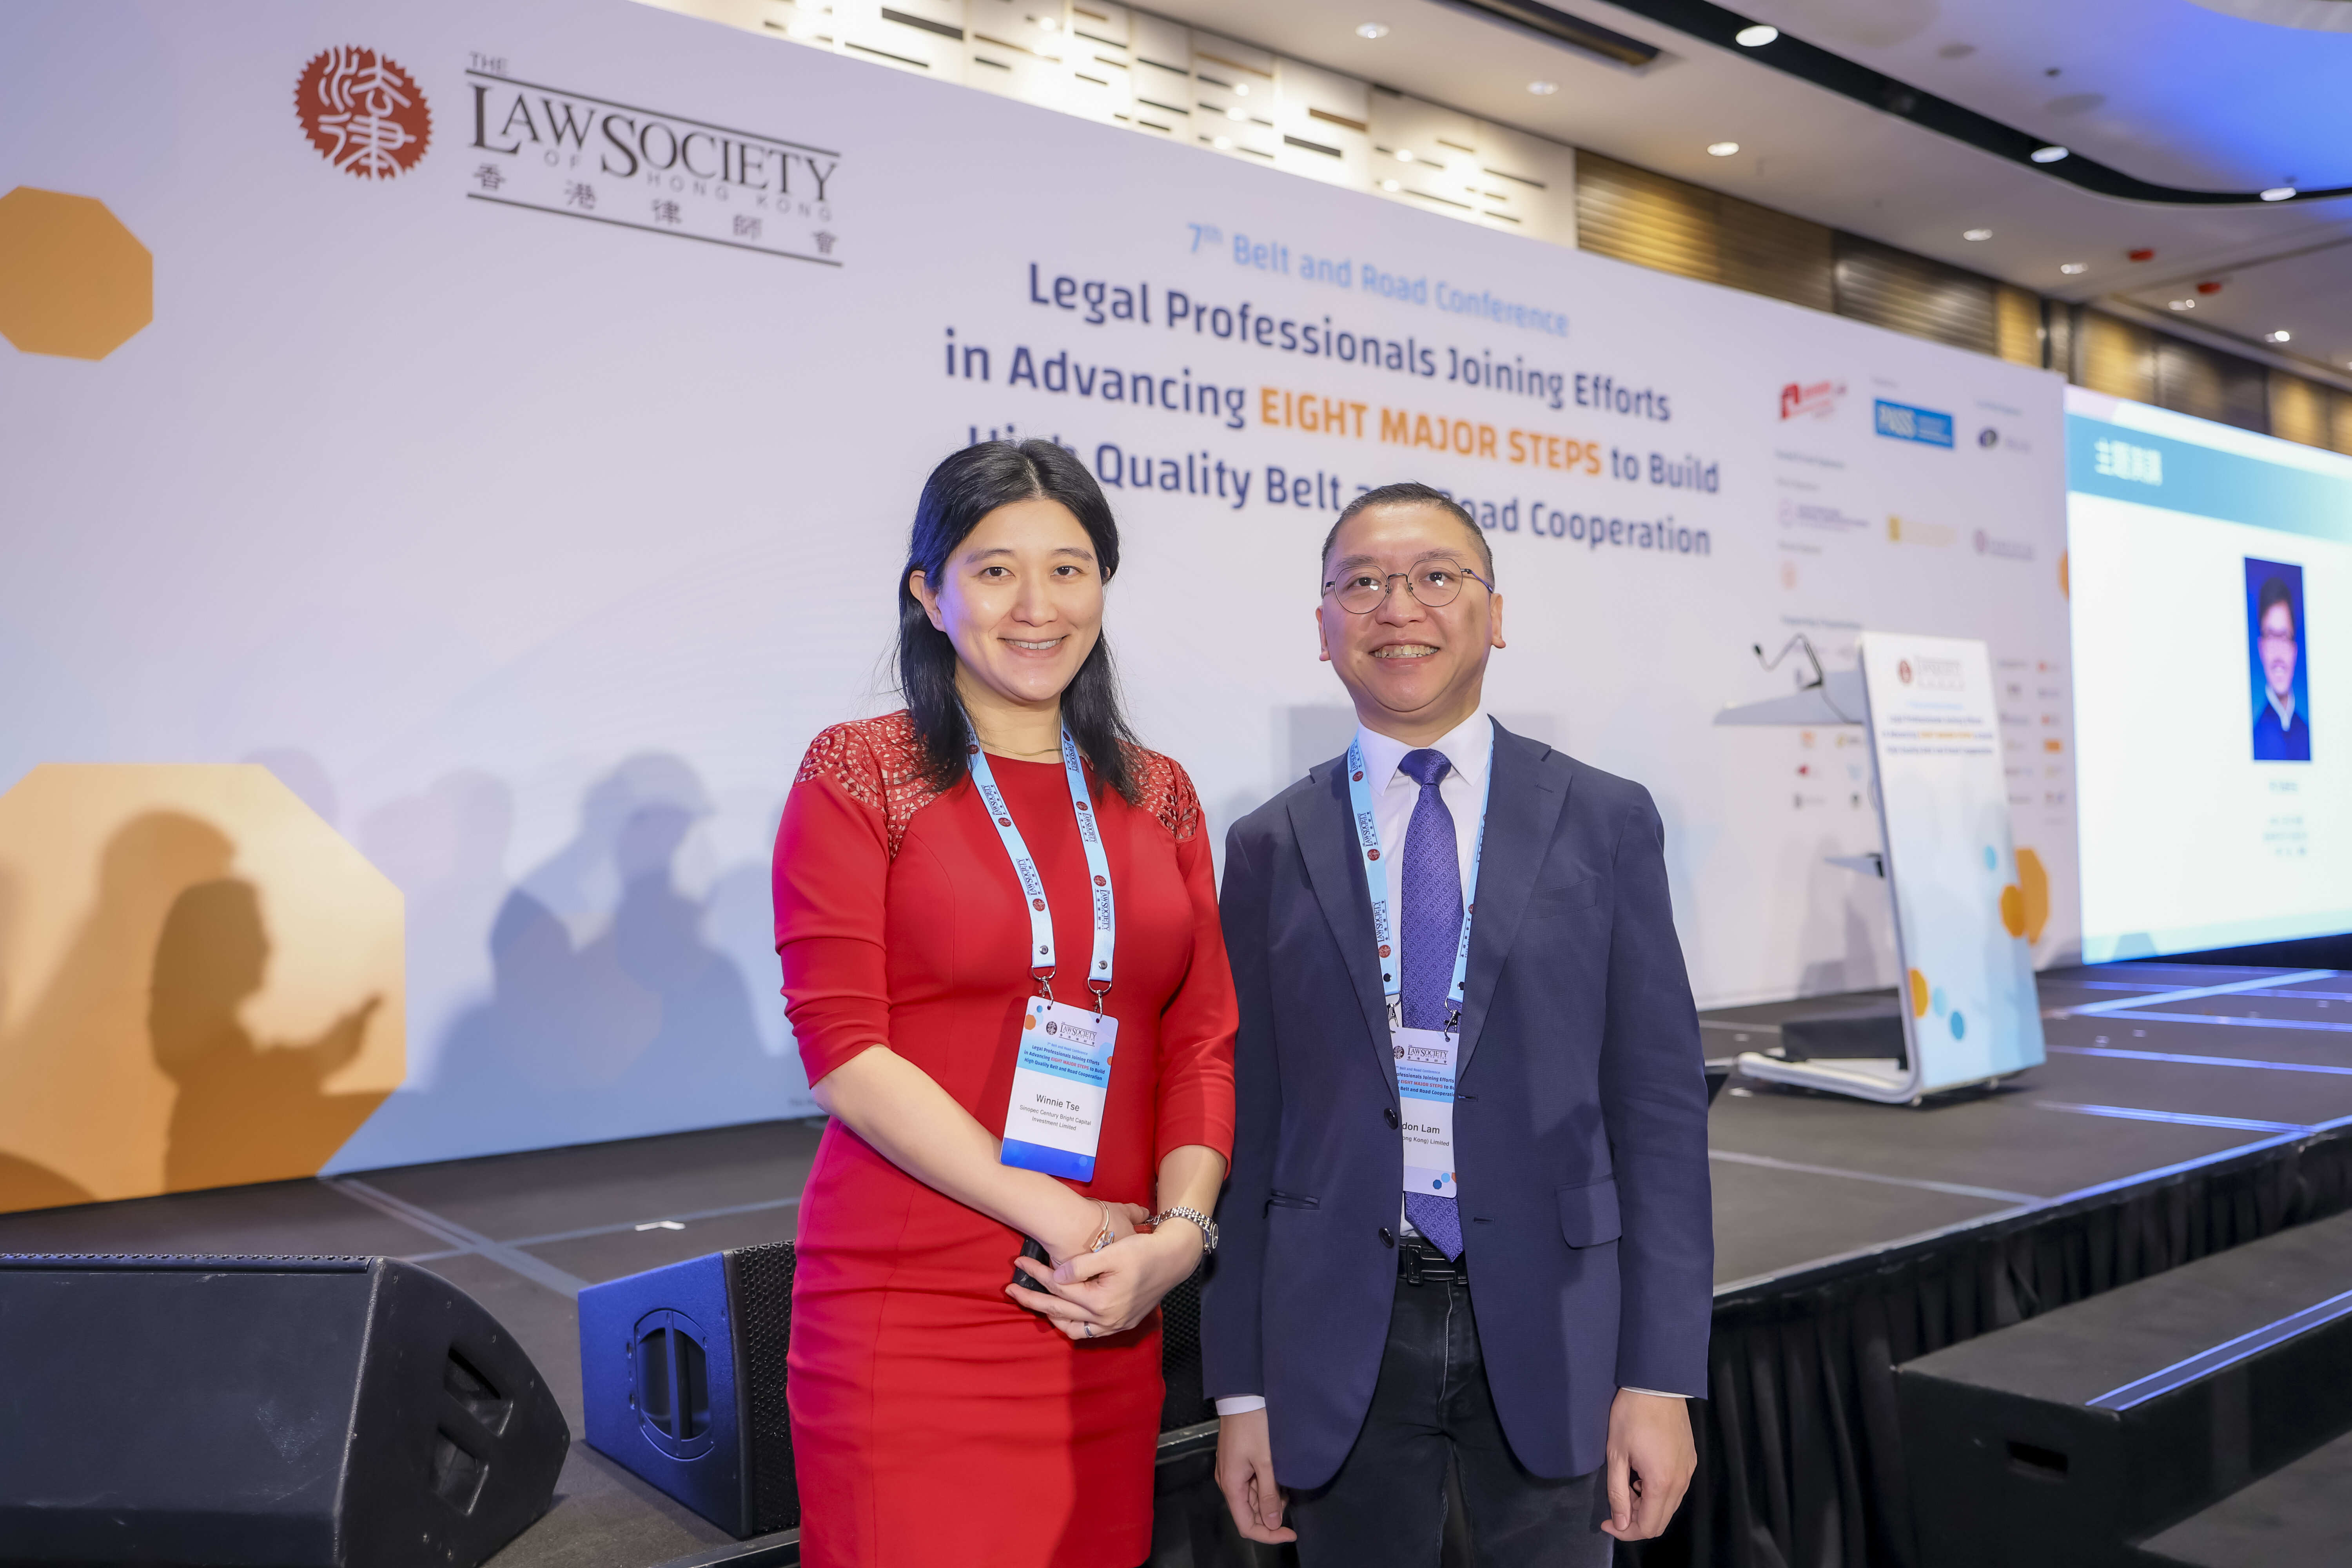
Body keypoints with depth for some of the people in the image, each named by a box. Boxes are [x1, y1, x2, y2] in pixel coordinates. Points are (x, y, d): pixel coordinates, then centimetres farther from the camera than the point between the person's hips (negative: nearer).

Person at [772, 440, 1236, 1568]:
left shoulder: (1158, 795, 11)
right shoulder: (856, 776, -2)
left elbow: (1203, 1043, 8)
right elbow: (843, 1051, -9)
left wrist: (1180, 1232, -8)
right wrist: (1063, 1220, -13)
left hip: (1107, 1312, 4)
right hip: (913, 1311, -3)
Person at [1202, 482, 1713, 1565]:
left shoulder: (1606, 822, 1)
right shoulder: (1270, 847, 3)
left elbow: (1659, 1102, -1)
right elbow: (1248, 1123, 3)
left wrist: (1661, 1379, -5)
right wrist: (1241, 1390, 2)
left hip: (1551, 1325, 0)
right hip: (1341, 1330, 1)